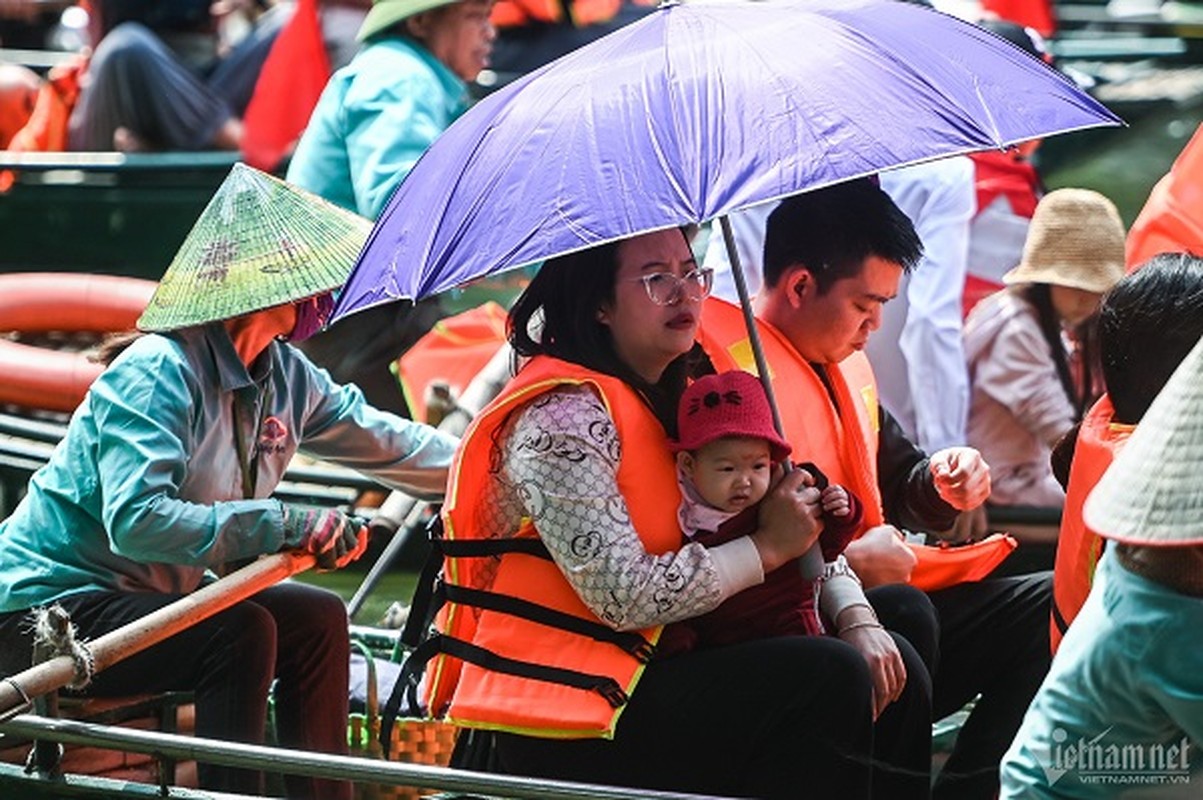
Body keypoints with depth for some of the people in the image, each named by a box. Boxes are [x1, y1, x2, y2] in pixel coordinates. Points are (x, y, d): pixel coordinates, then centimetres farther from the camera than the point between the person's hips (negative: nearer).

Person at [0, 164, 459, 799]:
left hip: (143, 594, 9)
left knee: (318, 619, 3)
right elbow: (136, 520, -36)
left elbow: (378, 438, 19)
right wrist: (285, 524, -37)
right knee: (241, 633, -26)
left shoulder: (285, 375, 2)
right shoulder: (156, 374, -25)